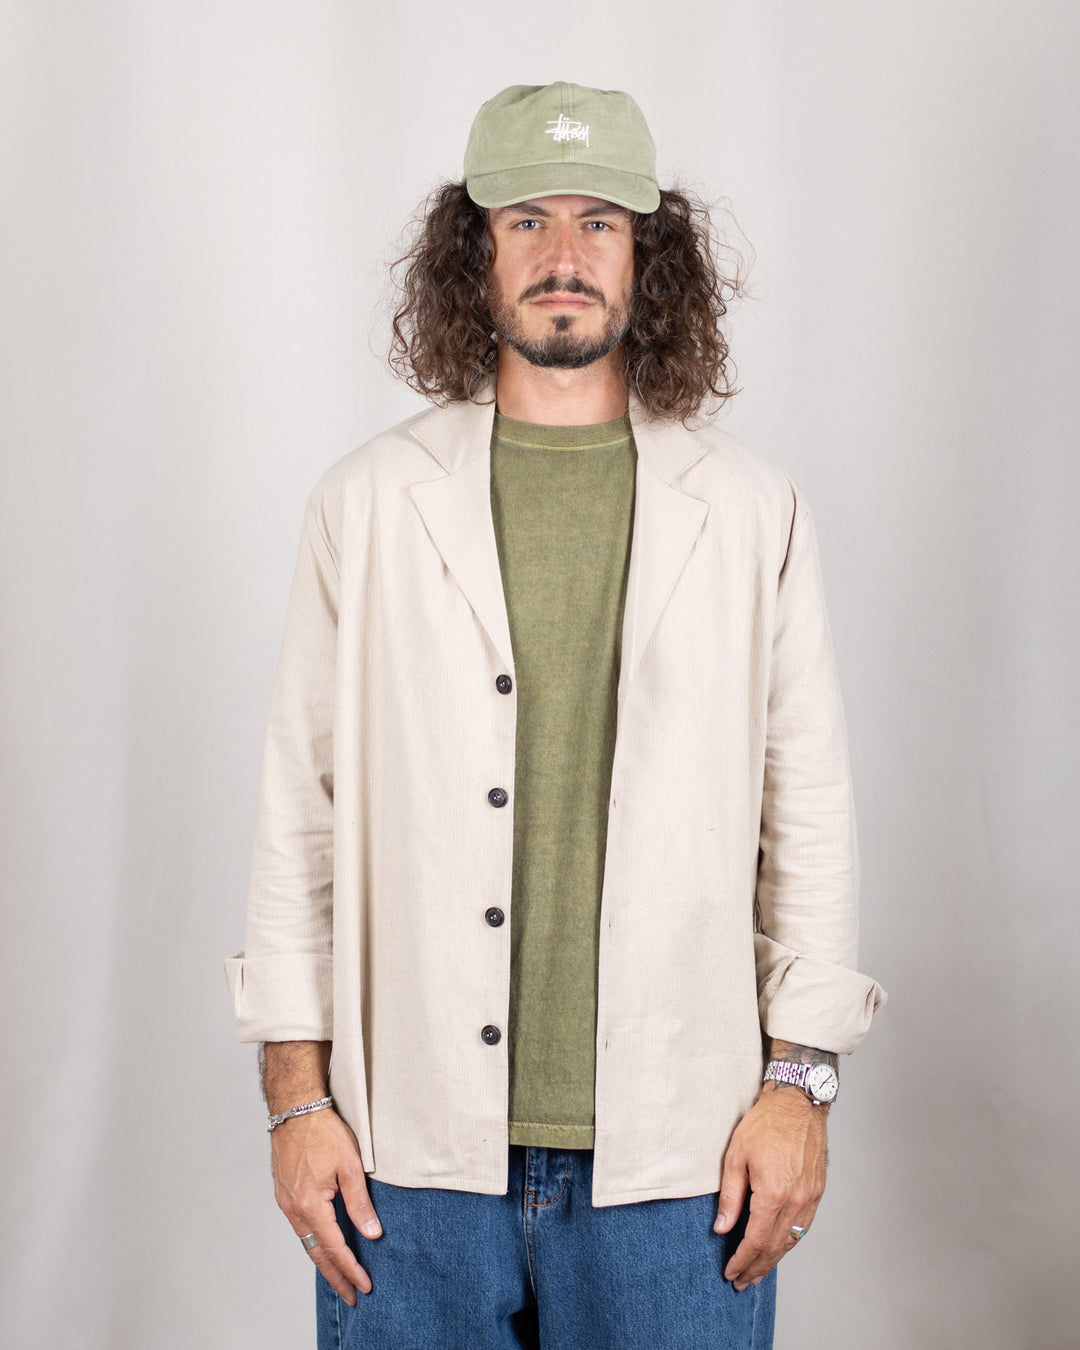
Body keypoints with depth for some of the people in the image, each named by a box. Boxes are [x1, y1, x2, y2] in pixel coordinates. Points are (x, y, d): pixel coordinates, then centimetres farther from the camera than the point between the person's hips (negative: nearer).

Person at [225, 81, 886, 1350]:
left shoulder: (753, 513, 4)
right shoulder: (365, 503, 3)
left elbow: (810, 810, 4)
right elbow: (298, 808, 3)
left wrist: (799, 1081, -1)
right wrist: (296, 1097, 0)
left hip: (676, 1152, 0)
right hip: (413, 1146, 0)